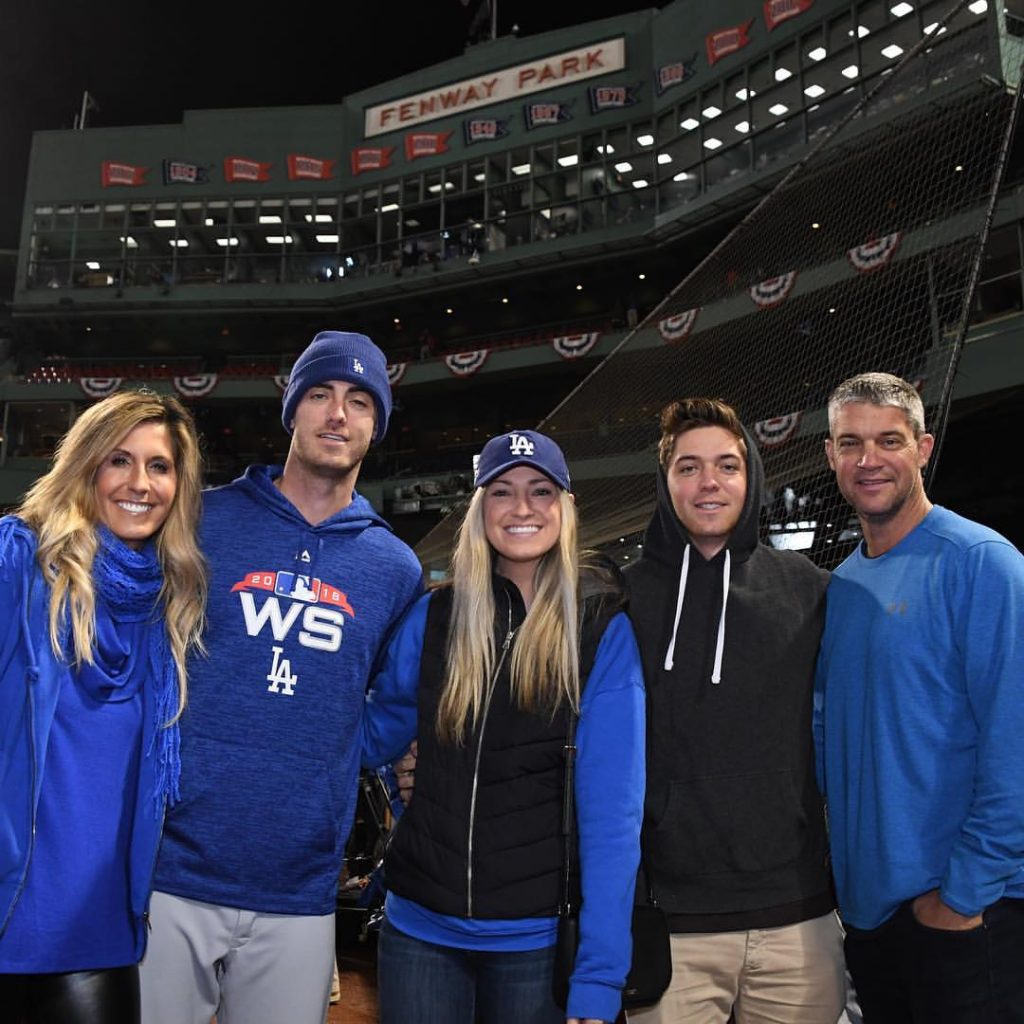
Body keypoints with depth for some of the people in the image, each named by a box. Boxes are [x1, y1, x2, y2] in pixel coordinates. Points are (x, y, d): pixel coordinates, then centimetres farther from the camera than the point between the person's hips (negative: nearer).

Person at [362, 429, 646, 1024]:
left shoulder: (603, 630, -9)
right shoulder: (433, 616, -1)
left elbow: (611, 810, -12)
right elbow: (373, 740, 9)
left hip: (536, 937, -2)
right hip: (418, 927, 2)